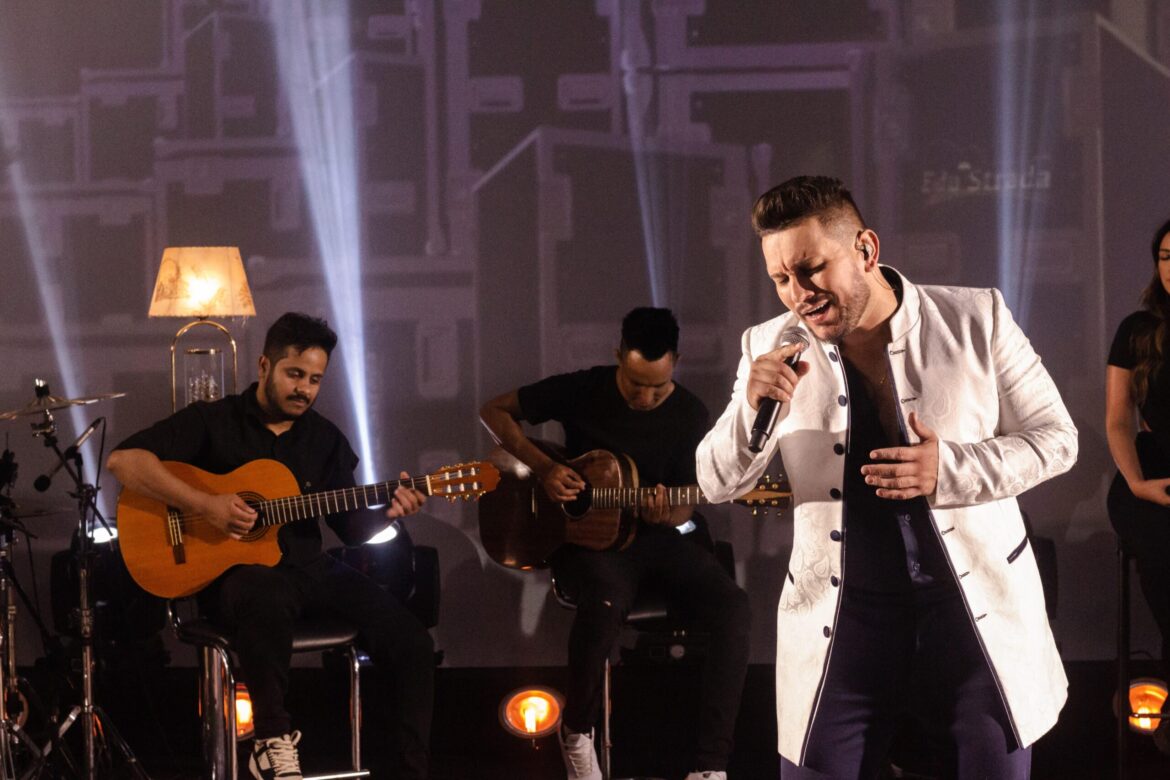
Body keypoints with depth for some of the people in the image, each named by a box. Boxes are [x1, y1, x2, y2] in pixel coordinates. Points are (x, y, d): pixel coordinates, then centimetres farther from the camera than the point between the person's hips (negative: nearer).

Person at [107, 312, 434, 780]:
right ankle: (272, 739, -27)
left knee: (410, 642, -14)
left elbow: (351, 527, 13)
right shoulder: (213, 422, -3)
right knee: (268, 597, -43)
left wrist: (386, 514, -10)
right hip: (233, 571, -5)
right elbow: (124, 460, -14)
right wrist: (205, 505, -22)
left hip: (308, 568, 5)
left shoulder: (325, 439, 12)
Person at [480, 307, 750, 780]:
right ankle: (577, 729, -11)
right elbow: (494, 412, 2)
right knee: (608, 598, -39)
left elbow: (685, 509, 6)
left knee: (732, 606, -25)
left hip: (654, 535, 3)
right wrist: (542, 467, -14)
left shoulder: (690, 416, 0)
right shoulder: (582, 391, -5)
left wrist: (666, 514, -20)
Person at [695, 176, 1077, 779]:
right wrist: (753, 409, -17)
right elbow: (717, 483, 4)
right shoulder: (770, 349, 1)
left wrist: (952, 469, -17)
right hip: (842, 624, 1)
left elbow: (1054, 437, 0)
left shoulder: (976, 319, -4)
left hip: (980, 610, -1)